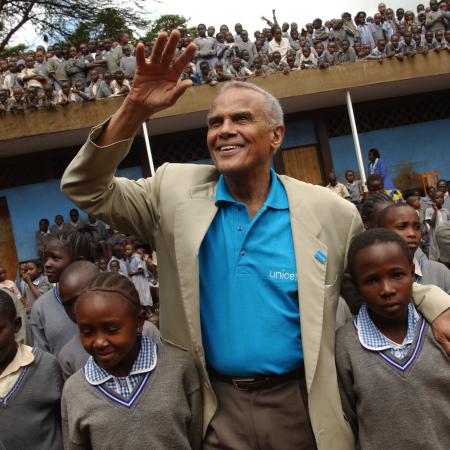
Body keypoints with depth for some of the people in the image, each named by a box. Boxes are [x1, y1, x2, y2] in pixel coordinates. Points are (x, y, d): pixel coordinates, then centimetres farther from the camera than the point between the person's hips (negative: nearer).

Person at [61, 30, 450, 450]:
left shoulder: (329, 212, -6)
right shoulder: (177, 191, -4)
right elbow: (87, 190, -7)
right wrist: (133, 111, -21)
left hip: (301, 406, 0)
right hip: (214, 409, 1)